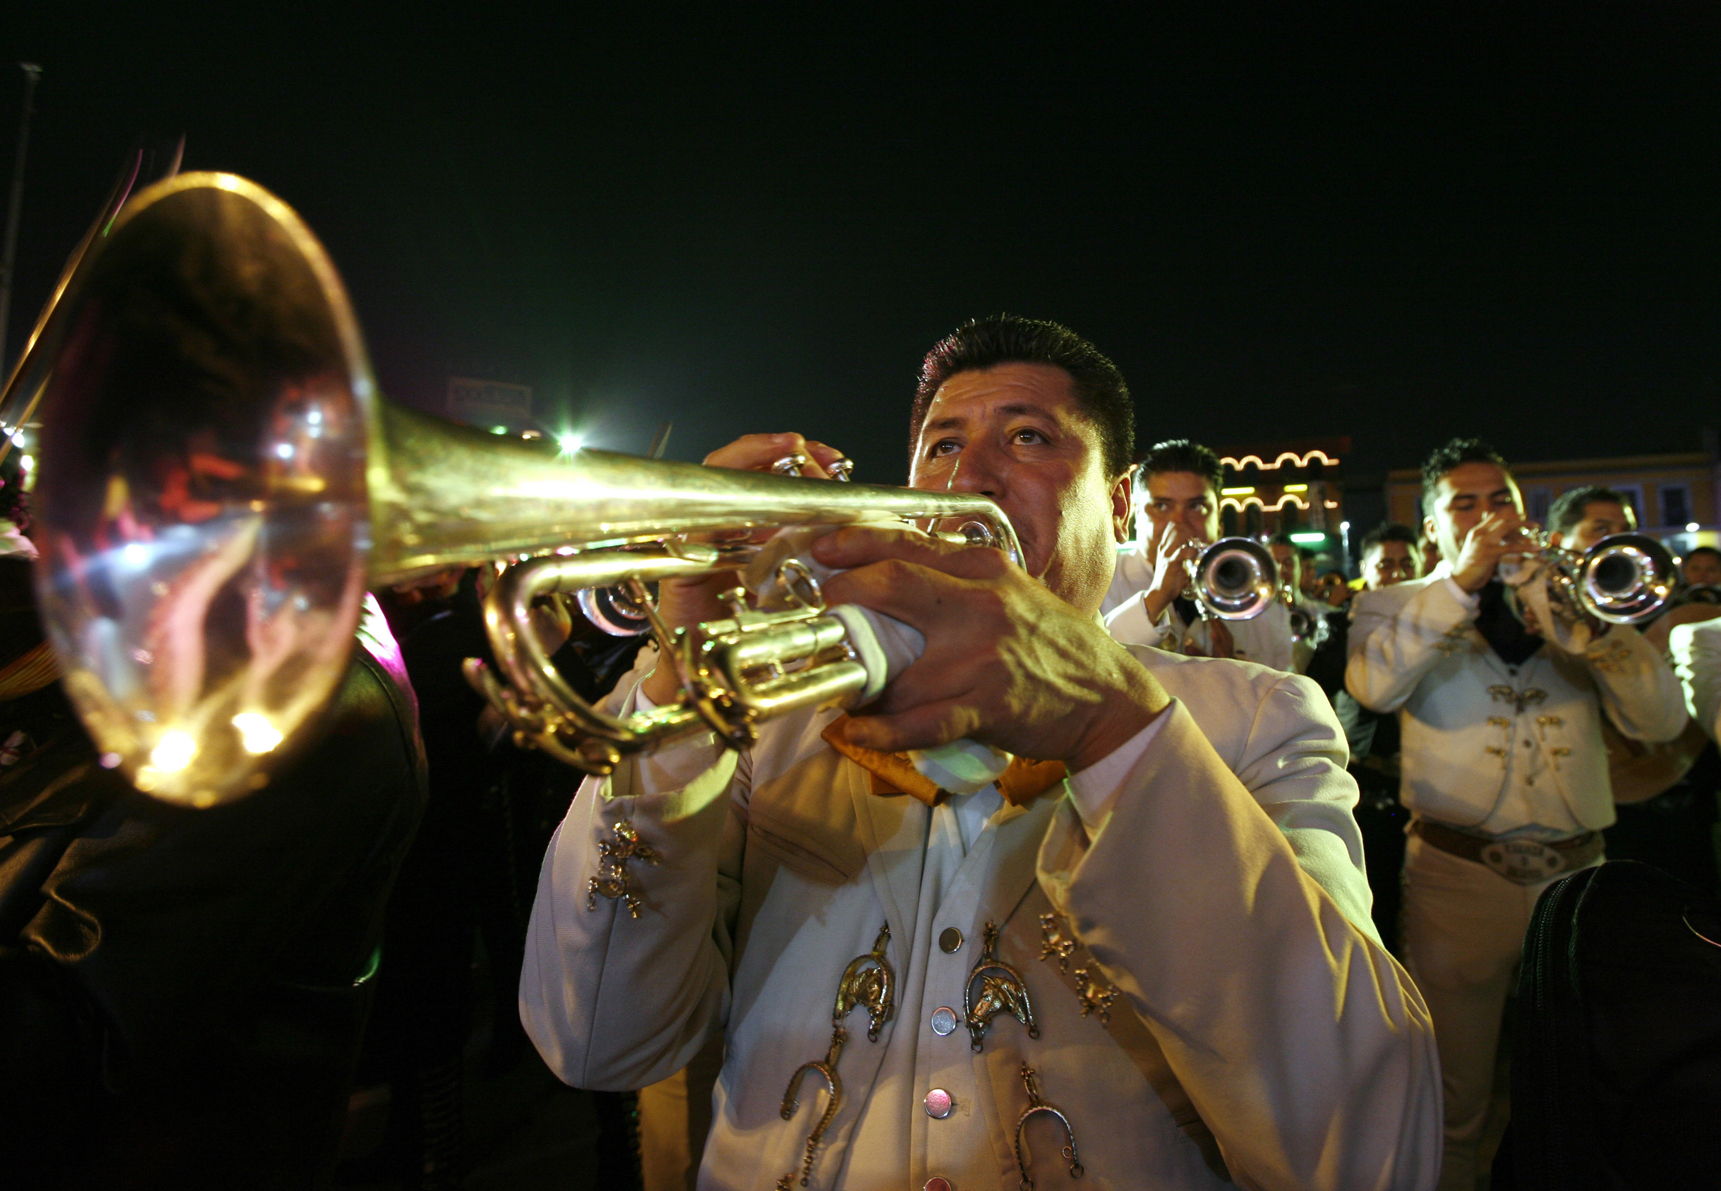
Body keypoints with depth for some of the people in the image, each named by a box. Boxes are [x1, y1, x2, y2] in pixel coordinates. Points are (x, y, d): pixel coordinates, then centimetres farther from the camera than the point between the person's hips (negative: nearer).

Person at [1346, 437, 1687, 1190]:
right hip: (1460, 874, -3)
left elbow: (1661, 721, 0)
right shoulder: (1396, 606, 3)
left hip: (1577, 873, 3)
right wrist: (1463, 581, -18)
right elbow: (1373, 686, -20)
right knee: (1454, 1104, 9)